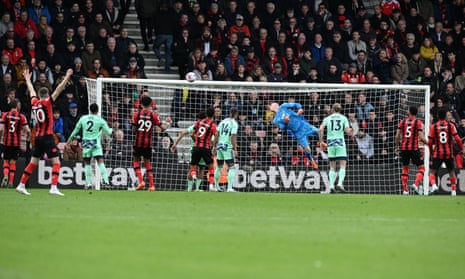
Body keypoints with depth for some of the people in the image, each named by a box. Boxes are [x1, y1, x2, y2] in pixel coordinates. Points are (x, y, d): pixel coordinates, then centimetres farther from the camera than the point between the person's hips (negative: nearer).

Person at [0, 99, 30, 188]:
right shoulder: (21, 116, -3)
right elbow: (27, 130, -5)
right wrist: (27, 138, 14)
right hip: (16, 142, 0)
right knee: (13, 162, 8)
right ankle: (10, 182, 4)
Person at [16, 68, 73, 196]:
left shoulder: (34, 102, 7)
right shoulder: (46, 102, -8)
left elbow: (31, 90, 25)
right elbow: (58, 90, -11)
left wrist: (27, 79, 41)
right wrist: (67, 77, -9)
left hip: (38, 137, 7)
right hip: (47, 136, -7)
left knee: (33, 162, 14)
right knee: (56, 162, -6)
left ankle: (21, 185, 16)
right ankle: (53, 187, -17)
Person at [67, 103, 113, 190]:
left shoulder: (83, 118, 6)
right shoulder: (100, 120, -1)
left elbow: (76, 130, 14)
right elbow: (108, 132, 7)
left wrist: (70, 140, 27)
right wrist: (111, 130, 31)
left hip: (86, 142, 2)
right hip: (96, 143, -2)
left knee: (87, 163, 9)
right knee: (100, 162, -9)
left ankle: (89, 183, 5)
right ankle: (106, 181, -20)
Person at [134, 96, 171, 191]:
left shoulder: (137, 114, -1)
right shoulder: (153, 115, -1)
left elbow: (134, 130, -1)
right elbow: (163, 128, -1)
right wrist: (168, 123, 19)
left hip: (138, 141, -1)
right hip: (148, 143, 1)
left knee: (136, 160, 14)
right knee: (147, 162, 14)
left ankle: (141, 181, -5)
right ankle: (151, 185, 8)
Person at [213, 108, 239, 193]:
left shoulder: (223, 122, 12)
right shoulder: (234, 123, -8)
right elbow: (233, 137, -16)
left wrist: (214, 146, 18)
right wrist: (235, 150, -16)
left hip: (220, 145, 7)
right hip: (228, 147, -7)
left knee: (219, 167, 19)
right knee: (231, 168, -6)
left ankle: (216, 186, 28)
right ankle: (230, 188, -16)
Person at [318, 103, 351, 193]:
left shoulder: (327, 118, 9)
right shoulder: (344, 118, 5)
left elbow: (320, 129, -4)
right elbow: (347, 131, -6)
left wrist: (321, 141, 4)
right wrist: (350, 129, 17)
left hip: (330, 143, 2)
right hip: (340, 142, -2)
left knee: (332, 167, 8)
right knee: (343, 165, -3)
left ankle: (331, 185, -2)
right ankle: (340, 183, -21)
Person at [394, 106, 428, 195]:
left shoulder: (402, 121, 6)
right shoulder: (418, 122, -3)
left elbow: (397, 136, 5)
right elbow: (421, 138, -10)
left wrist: (396, 147, 19)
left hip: (403, 148, 4)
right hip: (414, 148, -4)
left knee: (405, 168, 16)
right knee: (421, 168, 4)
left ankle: (405, 189, 11)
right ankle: (416, 184, -18)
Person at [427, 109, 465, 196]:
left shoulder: (433, 127, 0)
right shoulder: (451, 126, -1)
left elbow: (430, 142, 1)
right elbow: (457, 139, -7)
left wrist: (431, 152, 16)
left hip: (438, 154, -1)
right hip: (449, 154, 1)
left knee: (432, 171, 3)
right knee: (452, 172, 16)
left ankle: (433, 185, -24)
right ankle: (454, 190, 13)